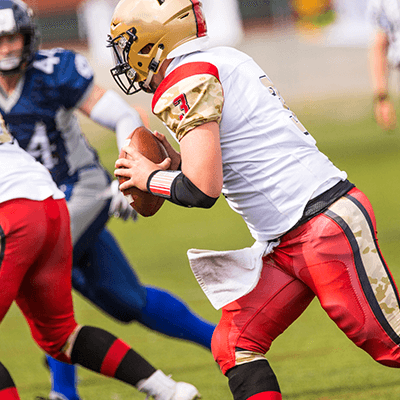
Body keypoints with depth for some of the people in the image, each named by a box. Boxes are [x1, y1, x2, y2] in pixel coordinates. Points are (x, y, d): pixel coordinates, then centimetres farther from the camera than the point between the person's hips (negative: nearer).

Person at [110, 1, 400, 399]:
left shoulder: (186, 85, -13)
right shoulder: (226, 61, 15)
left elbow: (202, 190, -21)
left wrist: (151, 178, -3)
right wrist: (180, 164, 12)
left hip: (326, 227, -10)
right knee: (235, 346, 5)